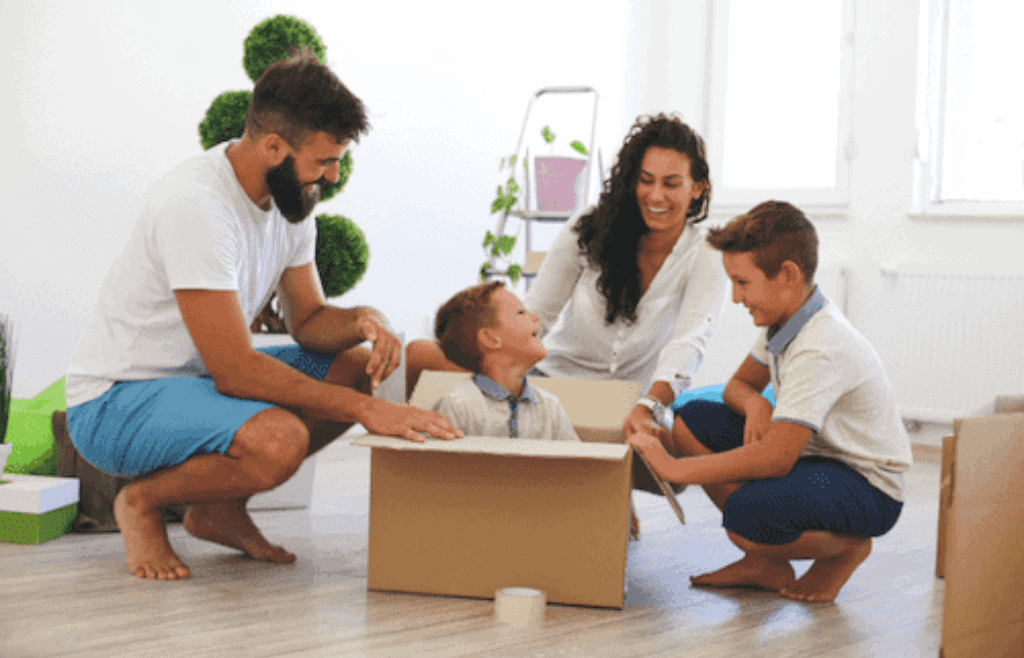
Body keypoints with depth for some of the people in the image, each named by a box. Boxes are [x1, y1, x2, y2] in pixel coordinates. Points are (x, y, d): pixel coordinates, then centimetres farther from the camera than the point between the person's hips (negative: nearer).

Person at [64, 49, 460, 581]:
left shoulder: (289, 195, 0)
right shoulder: (196, 204, -28)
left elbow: (309, 321, 8)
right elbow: (233, 370, -30)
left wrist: (361, 321, -15)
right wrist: (364, 409, -29)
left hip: (198, 378, 9)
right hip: (114, 402, -9)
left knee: (356, 368, 0)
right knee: (279, 440, -34)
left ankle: (220, 508, 9)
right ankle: (142, 501, -4)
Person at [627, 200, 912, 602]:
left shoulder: (821, 349, -28)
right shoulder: (786, 319, 1)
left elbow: (777, 456, -36)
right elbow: (739, 384, 16)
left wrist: (676, 469, -30)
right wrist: (755, 404, -11)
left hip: (868, 491, -9)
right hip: (813, 457, 9)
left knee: (748, 513, -36)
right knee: (692, 422, -1)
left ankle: (846, 548, -2)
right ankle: (766, 564, 6)